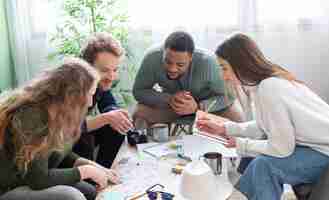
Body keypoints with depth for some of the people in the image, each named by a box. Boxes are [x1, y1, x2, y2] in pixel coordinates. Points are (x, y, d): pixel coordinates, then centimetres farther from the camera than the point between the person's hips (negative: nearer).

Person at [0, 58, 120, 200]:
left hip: (32, 182, 9)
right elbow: (38, 179, -25)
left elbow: (60, 154, 10)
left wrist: (94, 167, -2)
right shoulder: (31, 116, -27)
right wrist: (86, 171, -17)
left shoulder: (54, 111, -1)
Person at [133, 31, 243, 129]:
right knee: (140, 113, -21)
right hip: (169, 101, 1)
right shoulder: (152, 58, -30)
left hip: (207, 102, -1)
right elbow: (138, 91, -17)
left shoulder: (208, 62, -36)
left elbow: (227, 96, -23)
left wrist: (197, 106, -40)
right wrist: (169, 99, -34)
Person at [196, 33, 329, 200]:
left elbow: (281, 148, -24)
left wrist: (241, 145, -11)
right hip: (315, 144, 9)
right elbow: (265, 127, 7)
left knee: (263, 164, -23)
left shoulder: (268, 88, -28)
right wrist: (224, 128, 4)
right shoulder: (268, 80, -2)